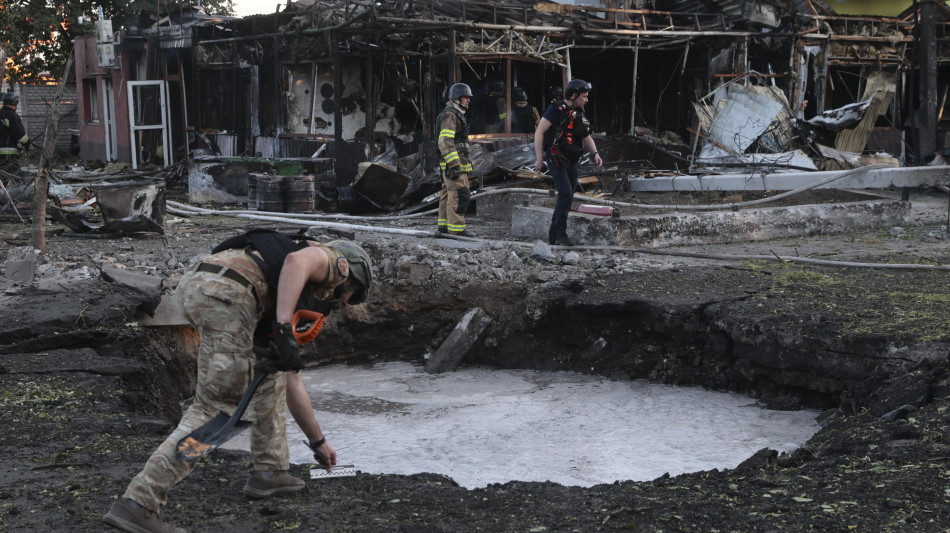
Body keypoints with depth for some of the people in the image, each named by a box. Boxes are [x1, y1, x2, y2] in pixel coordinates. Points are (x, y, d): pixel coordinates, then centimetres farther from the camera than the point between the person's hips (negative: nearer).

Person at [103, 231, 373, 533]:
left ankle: (268, 472, 28)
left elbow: (292, 386, 46)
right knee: (214, 406, -3)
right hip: (226, 293, -9)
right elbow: (296, 260, -10)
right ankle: (138, 503, -6)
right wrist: (284, 329, -18)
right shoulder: (333, 260, 18)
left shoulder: (290, 304, 38)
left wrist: (318, 441, 55)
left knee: (271, 371, 26)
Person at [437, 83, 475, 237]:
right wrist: (454, 165, -26)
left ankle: (444, 225, 19)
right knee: (459, 195, -13)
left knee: (448, 193, 13)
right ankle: (456, 228, -13)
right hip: (454, 162, -11)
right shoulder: (450, 115, -13)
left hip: (455, 162, 11)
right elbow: (445, 142, -22)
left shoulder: (456, 115, 21)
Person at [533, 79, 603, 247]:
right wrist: (539, 158, -18)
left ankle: (554, 235, 18)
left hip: (571, 160, 8)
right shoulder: (557, 109, -12)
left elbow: (587, 137, 20)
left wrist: (595, 154, 2)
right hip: (556, 157, -8)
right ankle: (560, 233, -9)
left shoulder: (579, 113, 13)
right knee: (566, 194, -17)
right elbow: (539, 132, -14)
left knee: (568, 196, 9)